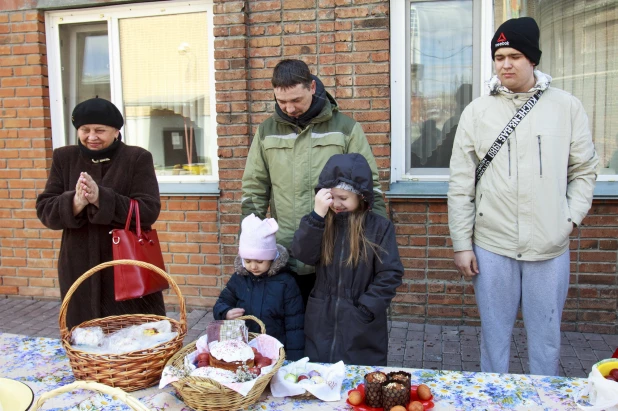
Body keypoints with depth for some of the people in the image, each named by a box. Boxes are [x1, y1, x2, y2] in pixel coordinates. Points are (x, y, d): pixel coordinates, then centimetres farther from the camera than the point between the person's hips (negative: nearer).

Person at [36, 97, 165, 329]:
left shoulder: (138, 158, -3)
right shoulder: (64, 158, 7)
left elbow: (148, 211, -12)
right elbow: (44, 211, 1)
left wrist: (100, 198, -24)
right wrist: (75, 202, -20)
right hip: (80, 271, 3)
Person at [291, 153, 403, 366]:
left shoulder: (379, 227, -7)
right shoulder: (322, 222, 1)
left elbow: (390, 275, -10)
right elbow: (303, 255, -14)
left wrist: (365, 311, -14)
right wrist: (317, 215, -23)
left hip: (362, 327, -2)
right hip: (322, 323, 3)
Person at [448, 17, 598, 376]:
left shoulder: (567, 107, 2)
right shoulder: (477, 111, 2)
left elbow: (584, 170, 9)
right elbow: (461, 183, 1)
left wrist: (572, 218, -3)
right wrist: (462, 243, -2)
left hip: (550, 248, 0)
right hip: (491, 246, 0)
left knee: (547, 337, 12)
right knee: (494, 334, 12)